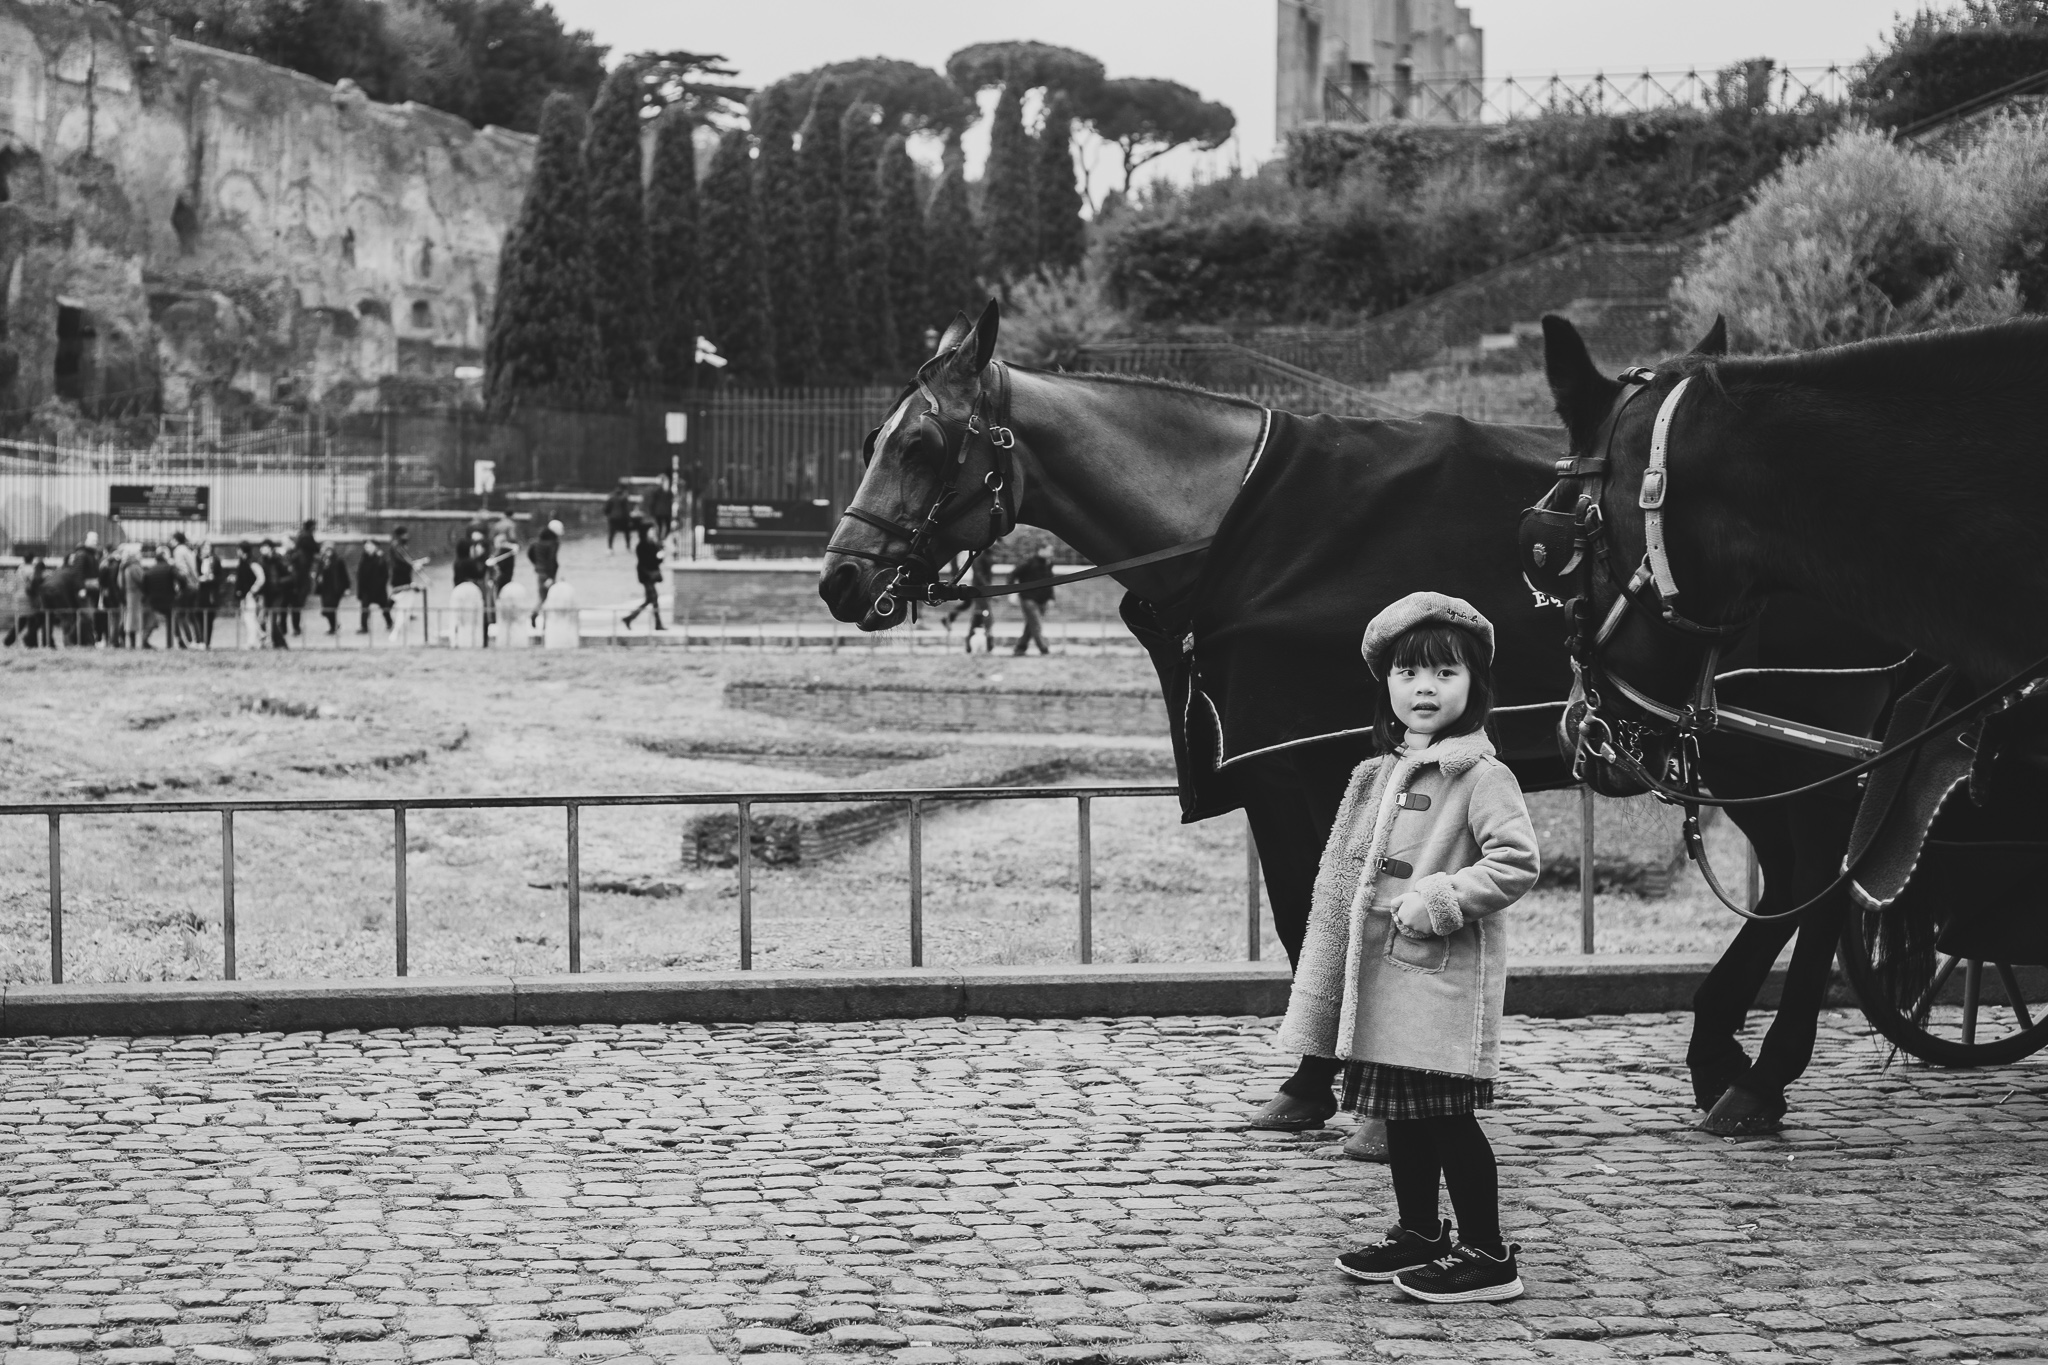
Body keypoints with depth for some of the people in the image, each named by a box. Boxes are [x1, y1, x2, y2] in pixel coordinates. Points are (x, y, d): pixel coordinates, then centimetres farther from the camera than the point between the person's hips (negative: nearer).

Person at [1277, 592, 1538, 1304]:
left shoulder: (1481, 775, -10)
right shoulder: (1378, 775, 13)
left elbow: (1516, 862, -20)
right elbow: (1346, 878, 18)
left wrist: (1433, 902, -18)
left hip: (1445, 976, -8)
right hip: (1381, 977, 8)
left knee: (1447, 1114, -4)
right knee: (1403, 1112, 16)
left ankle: (1486, 1255, 3)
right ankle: (1418, 1233, 29)